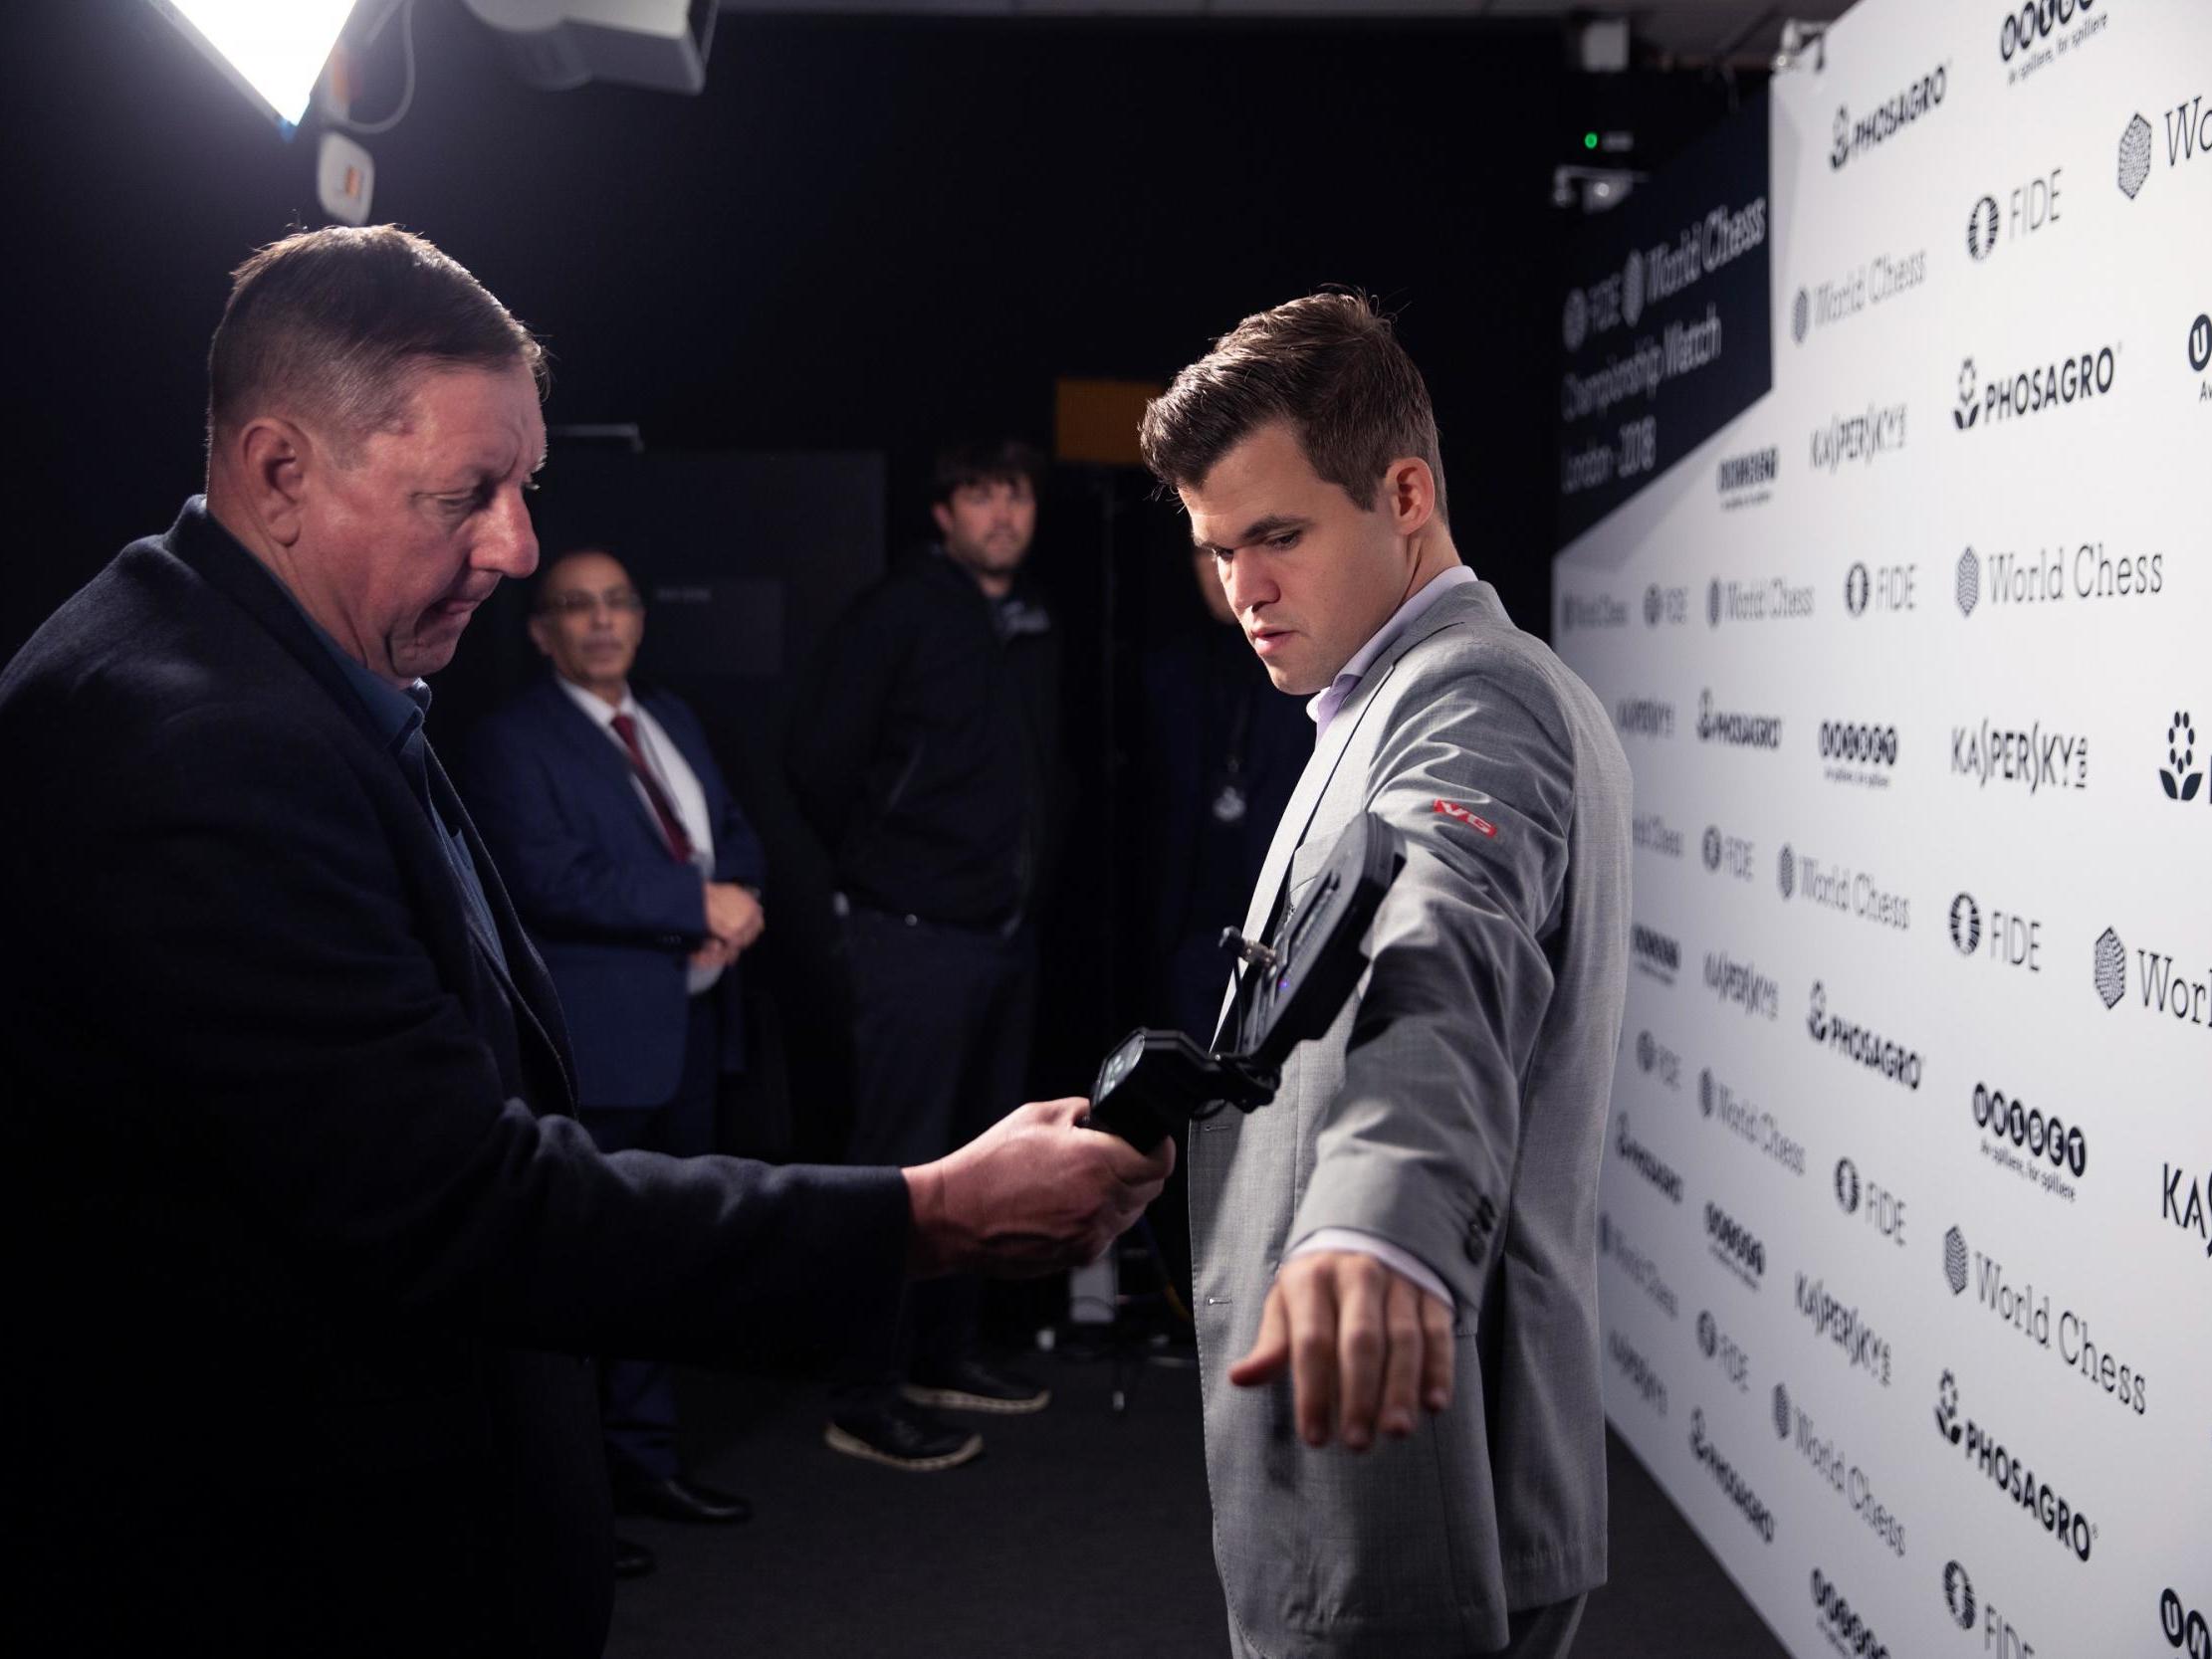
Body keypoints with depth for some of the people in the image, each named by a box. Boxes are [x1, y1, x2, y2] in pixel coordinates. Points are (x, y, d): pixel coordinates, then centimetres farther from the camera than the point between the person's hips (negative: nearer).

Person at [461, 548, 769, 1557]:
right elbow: (553, 881, -20)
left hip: (689, 1032, 8)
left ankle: (642, 1461, 28)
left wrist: (740, 894, -6)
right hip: (593, 1048, -8)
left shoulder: (673, 721, 18)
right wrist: (700, 903, -18)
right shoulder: (512, 744, -8)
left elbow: (732, 833, 17)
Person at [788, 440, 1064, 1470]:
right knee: (898, 1163, -4)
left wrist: (1023, 873, 12)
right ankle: (864, 1398, 4)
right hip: (917, 937, -8)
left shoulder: (1032, 628, 11)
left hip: (1007, 930, 8)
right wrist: (883, 870, 0)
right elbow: (820, 762, -11)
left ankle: (942, 1356, 29)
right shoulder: (897, 614, -11)